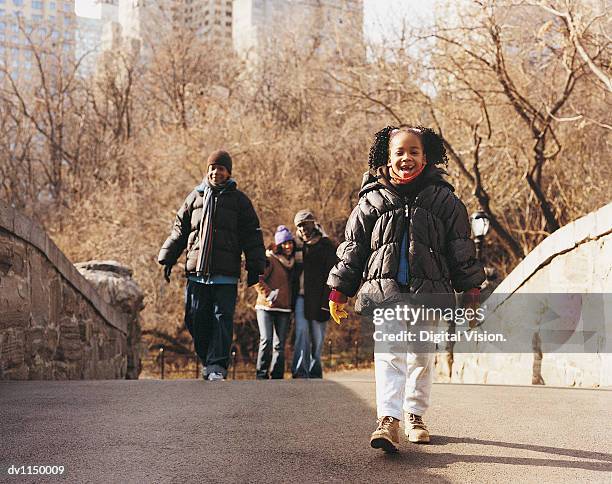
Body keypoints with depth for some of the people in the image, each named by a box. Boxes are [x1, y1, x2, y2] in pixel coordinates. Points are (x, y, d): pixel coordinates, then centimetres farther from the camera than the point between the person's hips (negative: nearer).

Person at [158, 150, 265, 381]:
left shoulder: (239, 200, 8)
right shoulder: (195, 197, 13)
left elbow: (252, 236, 6)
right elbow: (179, 230, 18)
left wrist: (254, 268, 0)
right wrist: (168, 259, 13)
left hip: (226, 275, -2)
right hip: (196, 272, 3)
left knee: (222, 318, -8)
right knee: (196, 320, 3)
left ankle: (217, 365, -6)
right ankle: (207, 360, 18)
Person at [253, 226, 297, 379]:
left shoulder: (293, 262, 18)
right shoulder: (269, 259, -2)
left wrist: (293, 304, 15)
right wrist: (268, 293, -17)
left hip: (284, 309, 5)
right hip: (266, 307, -5)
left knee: (280, 345, 3)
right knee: (266, 341, -15)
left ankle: (277, 377, 10)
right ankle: (261, 375, -4)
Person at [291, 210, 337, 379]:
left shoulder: (326, 246, 1)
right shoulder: (298, 246, 15)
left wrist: (325, 304, -13)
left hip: (318, 299, -3)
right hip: (301, 296, 3)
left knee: (317, 338, 0)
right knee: (301, 331, -12)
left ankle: (314, 373, 11)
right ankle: (300, 372, -17)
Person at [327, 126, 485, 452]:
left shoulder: (443, 198, 5)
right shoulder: (372, 199, 5)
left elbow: (461, 248, 9)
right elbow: (353, 247, 9)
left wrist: (470, 290, 7)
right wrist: (338, 290, 8)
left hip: (428, 290, 1)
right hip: (385, 289, -1)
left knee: (422, 358, 10)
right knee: (389, 354, -15)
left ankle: (415, 416, 27)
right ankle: (388, 420, -22)